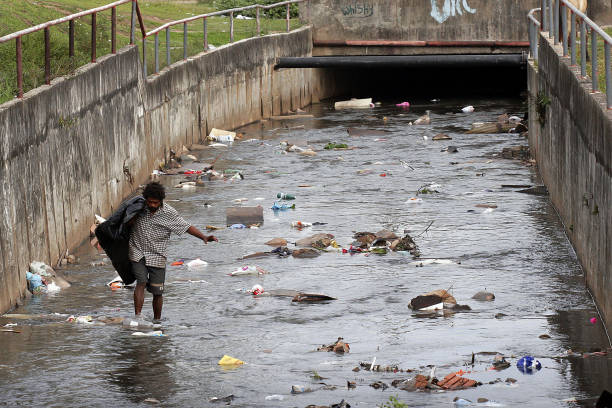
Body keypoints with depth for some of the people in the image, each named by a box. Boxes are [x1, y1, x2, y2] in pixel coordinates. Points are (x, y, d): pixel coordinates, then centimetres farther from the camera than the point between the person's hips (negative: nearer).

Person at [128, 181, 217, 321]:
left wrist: (203, 237, -16)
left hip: (157, 256, 0)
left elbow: (186, 227, -6)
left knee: (157, 292, 2)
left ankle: (157, 320, 20)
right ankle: (137, 316, -23)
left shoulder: (169, 213, -9)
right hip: (138, 253, 0)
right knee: (141, 283, -19)